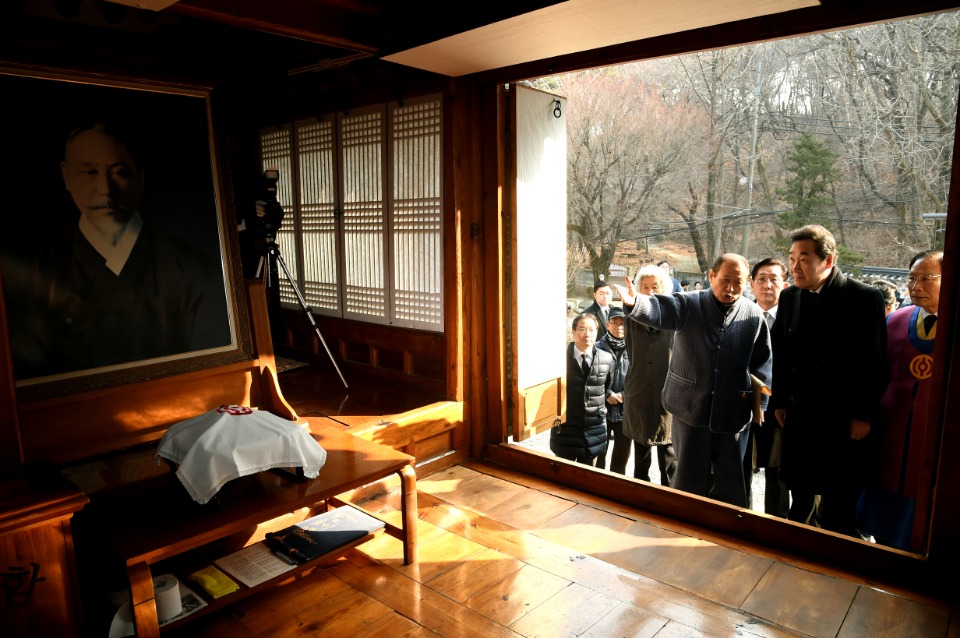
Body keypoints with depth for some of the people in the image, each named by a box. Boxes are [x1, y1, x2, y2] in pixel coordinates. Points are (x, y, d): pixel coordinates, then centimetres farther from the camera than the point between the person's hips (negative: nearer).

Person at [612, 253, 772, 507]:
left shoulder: (754, 315, -1)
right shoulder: (689, 304, -7)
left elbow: (761, 362, 5)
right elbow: (660, 310, -26)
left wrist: (760, 402, 3)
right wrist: (635, 302, -48)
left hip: (734, 413, 2)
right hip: (691, 407, -1)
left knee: (731, 481, 15)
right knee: (689, 479, 13)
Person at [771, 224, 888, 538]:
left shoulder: (865, 298, -10)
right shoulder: (789, 297, 5)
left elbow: (875, 364, -9)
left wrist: (863, 415, -10)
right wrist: (780, 401, 9)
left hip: (845, 420, -4)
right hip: (799, 415, 4)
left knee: (838, 504, 7)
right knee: (800, 496, 15)